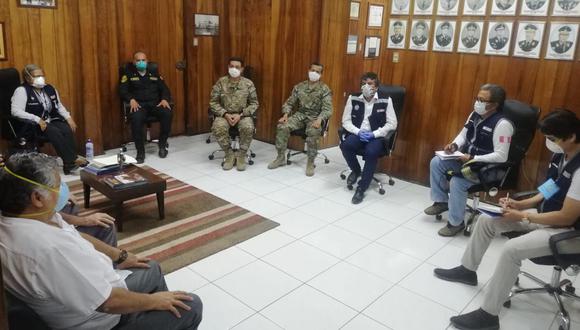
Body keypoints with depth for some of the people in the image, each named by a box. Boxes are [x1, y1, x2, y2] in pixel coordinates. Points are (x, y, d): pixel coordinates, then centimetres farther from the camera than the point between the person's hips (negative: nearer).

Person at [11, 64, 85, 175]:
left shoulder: (49, 88, 12)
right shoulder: (22, 91, -8)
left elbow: (59, 106, 20)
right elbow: (15, 111, -18)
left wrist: (68, 117, 0)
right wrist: (37, 119, -27)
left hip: (51, 120, 6)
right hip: (32, 125, -5)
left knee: (67, 130, -26)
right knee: (55, 132, -33)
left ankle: (70, 163, -30)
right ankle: (72, 161, -31)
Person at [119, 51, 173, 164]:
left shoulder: (154, 74, 22)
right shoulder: (128, 75, 14)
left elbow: (164, 89, 16)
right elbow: (122, 90, 3)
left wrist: (164, 99, -7)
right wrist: (131, 99, -18)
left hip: (155, 104, 2)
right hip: (139, 105, -2)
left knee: (168, 114, -31)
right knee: (136, 119, -37)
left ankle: (162, 145, -13)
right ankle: (140, 152, -25)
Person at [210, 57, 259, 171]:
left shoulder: (248, 83, 0)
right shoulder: (221, 82, 0)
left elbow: (254, 103, 1)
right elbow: (213, 102, 0)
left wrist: (240, 115, -14)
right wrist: (225, 114, -16)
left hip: (243, 114, 0)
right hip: (224, 114, 1)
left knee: (248, 128, -33)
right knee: (218, 128, -31)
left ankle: (241, 156, -11)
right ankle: (229, 155, -10)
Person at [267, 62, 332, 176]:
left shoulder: (324, 89, -2)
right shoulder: (299, 86, 9)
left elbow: (327, 109, -10)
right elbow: (289, 103, 11)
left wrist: (319, 119, -30)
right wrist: (285, 115, -9)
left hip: (315, 117, -3)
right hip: (300, 115, 3)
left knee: (313, 132, -37)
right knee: (282, 127, -23)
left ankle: (310, 163, -18)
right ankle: (281, 157, -7)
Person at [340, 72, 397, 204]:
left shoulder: (386, 100, -4)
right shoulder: (353, 98, 1)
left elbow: (392, 124, -3)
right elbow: (346, 121, 3)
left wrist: (374, 134, -15)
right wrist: (358, 132, -14)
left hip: (376, 136, -2)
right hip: (357, 133, 2)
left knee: (371, 152, -34)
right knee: (345, 145, -30)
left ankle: (361, 189, -18)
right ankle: (356, 171, 3)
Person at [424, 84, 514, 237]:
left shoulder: (502, 124, -23)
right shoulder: (475, 115, 2)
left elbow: (501, 156, -27)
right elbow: (463, 134, 14)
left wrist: (473, 159, -28)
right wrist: (455, 145, -8)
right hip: (467, 159, 9)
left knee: (457, 181, -29)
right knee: (436, 162, 0)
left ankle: (456, 222, -9)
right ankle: (442, 201, 14)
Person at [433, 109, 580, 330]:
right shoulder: (561, 156, -1)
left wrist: (522, 216, -17)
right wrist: (521, 204, -1)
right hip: (548, 215, 9)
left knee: (512, 249, -30)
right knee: (486, 220, 5)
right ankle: (467, 270, 23)